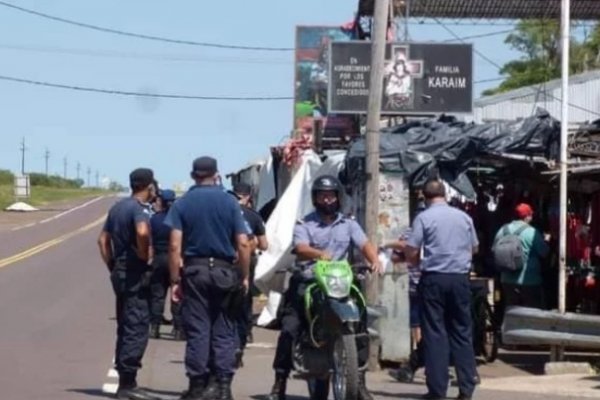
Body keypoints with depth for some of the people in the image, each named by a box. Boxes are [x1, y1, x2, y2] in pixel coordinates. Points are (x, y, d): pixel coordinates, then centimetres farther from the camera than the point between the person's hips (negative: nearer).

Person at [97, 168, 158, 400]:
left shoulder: (118, 207, 14)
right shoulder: (139, 208, -13)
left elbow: (103, 240, 18)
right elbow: (142, 232, -33)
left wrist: (112, 266, 17)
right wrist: (145, 256, -19)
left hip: (119, 273, 9)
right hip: (135, 275, -9)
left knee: (124, 328, 14)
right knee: (136, 329, -6)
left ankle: (124, 381, 18)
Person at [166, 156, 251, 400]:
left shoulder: (182, 204, 1)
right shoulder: (230, 202, 1)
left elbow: (175, 245, -6)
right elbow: (243, 244, -4)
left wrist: (175, 280, -2)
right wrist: (244, 276, 5)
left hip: (195, 271, 0)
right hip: (224, 271, 0)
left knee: (197, 331, 3)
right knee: (224, 331, 5)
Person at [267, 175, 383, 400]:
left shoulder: (349, 225, 14)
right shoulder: (304, 225, 5)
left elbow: (365, 245, -2)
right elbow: (301, 249, -14)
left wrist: (375, 260, -25)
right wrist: (319, 254, -36)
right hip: (307, 284, -2)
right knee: (290, 329, -12)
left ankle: (359, 380, 4)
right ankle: (280, 381, -2)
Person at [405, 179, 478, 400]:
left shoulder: (424, 217, -5)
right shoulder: (464, 217, 7)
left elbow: (410, 252, -8)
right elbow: (474, 248, 18)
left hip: (433, 278, -3)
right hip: (460, 278, 3)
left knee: (435, 333, 0)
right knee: (462, 332, 8)